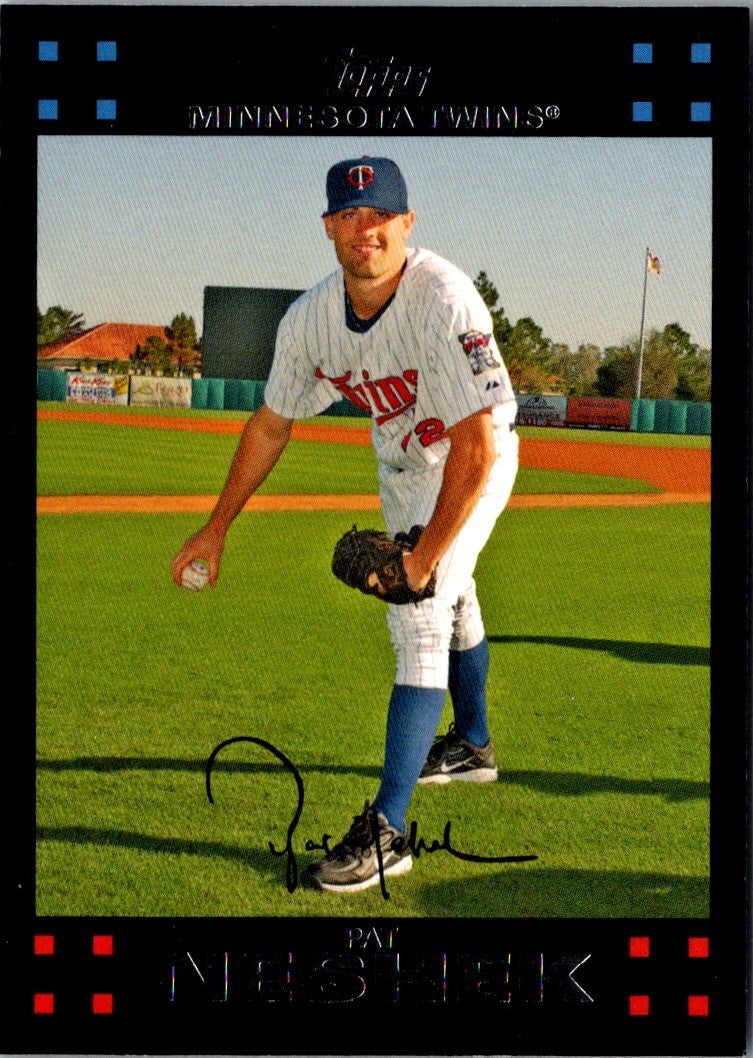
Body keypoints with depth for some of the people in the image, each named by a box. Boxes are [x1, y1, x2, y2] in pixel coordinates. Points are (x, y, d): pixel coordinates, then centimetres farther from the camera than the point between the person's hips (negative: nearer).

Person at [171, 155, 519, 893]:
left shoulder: (443, 300, -36)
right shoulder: (310, 317, -17)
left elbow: (475, 450, -37)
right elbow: (271, 425, -2)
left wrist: (422, 559, -34)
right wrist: (216, 529, 2)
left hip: (474, 461, -7)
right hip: (399, 461, 7)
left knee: (419, 616, -20)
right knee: (446, 598, 24)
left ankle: (384, 832, -22)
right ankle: (471, 746, 49)